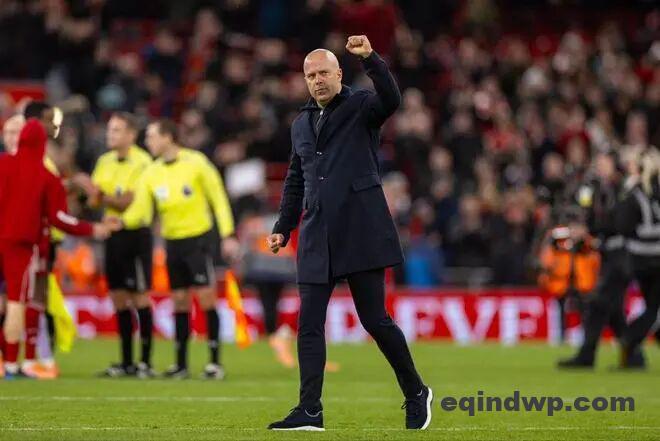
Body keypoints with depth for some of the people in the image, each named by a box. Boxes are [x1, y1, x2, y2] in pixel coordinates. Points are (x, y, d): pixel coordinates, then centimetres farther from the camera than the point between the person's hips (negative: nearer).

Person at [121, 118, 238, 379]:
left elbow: (218, 198, -4)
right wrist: (122, 222, -23)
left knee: (206, 297, -8)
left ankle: (215, 362, -3)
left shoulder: (195, 162, -7)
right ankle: (181, 364, 12)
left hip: (198, 238, -5)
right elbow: (140, 211, -2)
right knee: (179, 301, 7)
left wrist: (228, 235, -9)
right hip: (172, 241, 5)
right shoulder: (151, 174, 5)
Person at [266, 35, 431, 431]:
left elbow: (391, 99, -22)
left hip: (360, 232, -6)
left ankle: (416, 393, 13)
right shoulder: (301, 124, 19)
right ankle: (310, 411, -2)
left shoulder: (361, 107, 2)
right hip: (317, 237, 6)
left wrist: (371, 59, -34)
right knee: (309, 326, -2)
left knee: (375, 320, -4)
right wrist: (283, 227, 20)